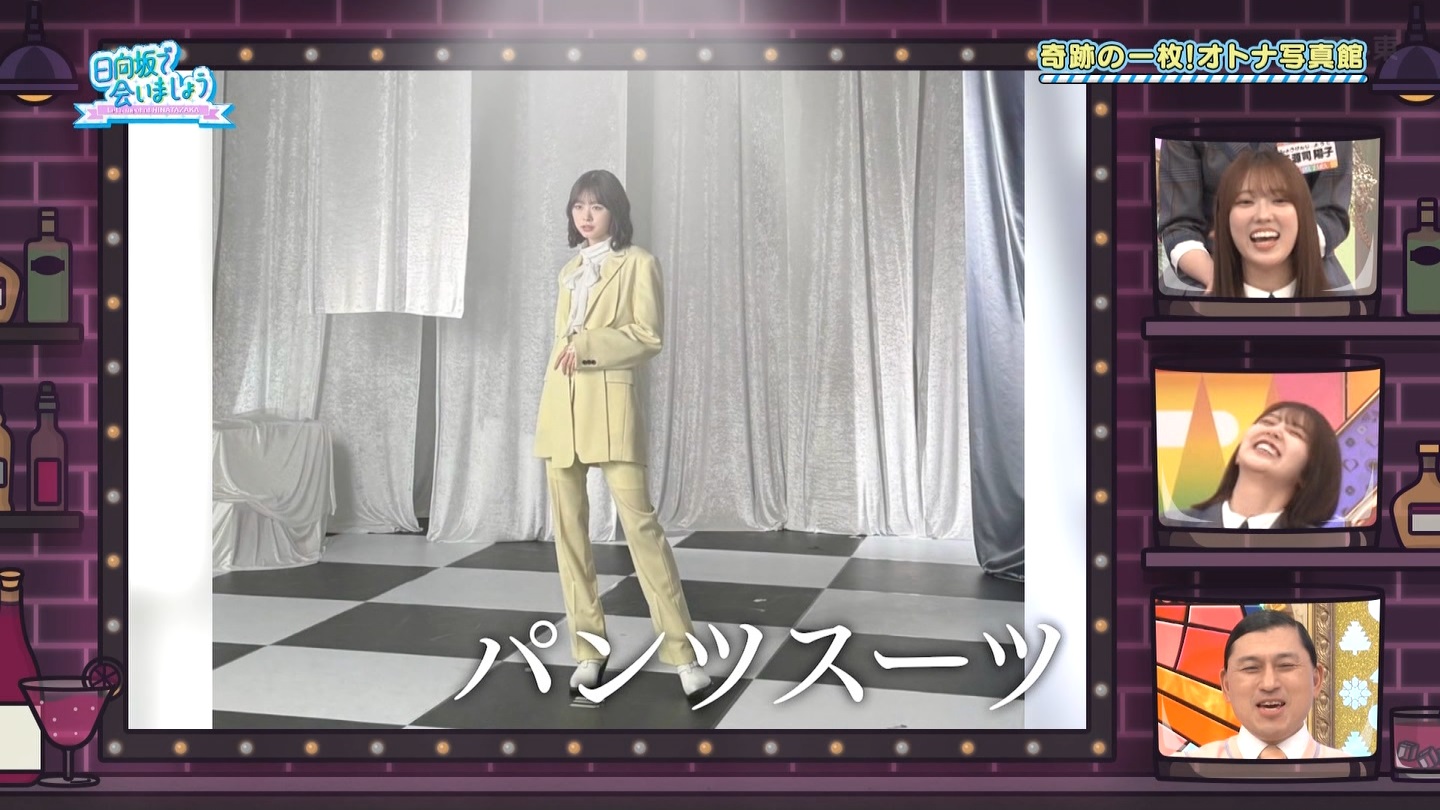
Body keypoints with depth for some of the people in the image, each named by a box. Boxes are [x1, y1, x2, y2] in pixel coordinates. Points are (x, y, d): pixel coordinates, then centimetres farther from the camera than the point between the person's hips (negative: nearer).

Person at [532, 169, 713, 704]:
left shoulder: (637, 263, 0)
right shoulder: (569, 270, 18)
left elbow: (648, 338, -7)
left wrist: (588, 346, -16)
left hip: (609, 405, -6)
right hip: (559, 406, 6)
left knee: (639, 521, -11)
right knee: (569, 527, 4)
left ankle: (681, 652, -8)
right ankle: (588, 650, 11)